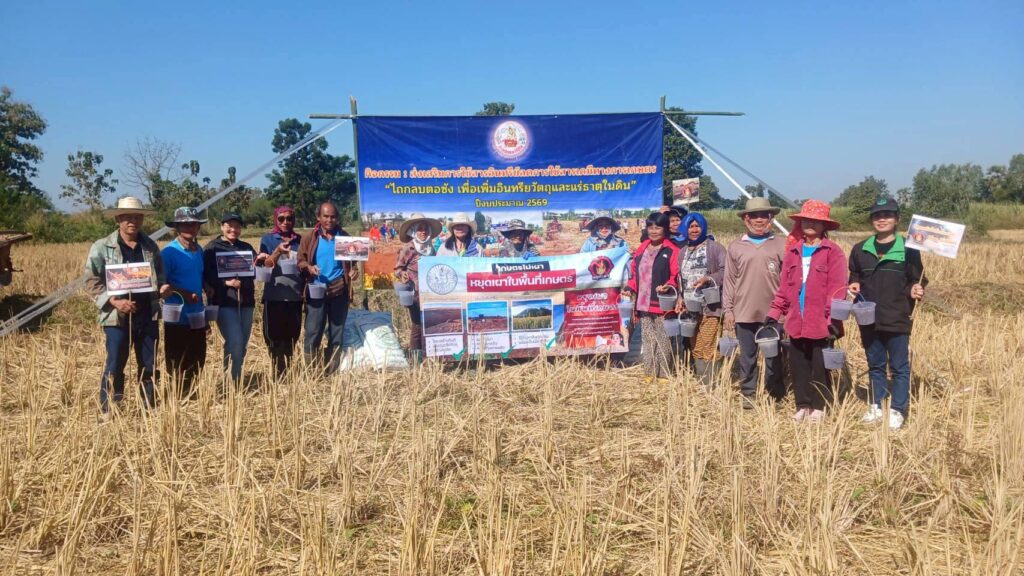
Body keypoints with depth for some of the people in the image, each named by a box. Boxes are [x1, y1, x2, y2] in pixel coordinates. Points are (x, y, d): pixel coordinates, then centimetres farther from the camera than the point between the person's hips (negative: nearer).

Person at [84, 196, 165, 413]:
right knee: (114, 366, -1)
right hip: (117, 316, -4)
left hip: (147, 315, 4)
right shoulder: (102, 247, -2)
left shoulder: (150, 246, 10)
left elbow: (161, 278, 18)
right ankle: (108, 412, 9)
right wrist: (115, 302, -16)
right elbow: (92, 282, -4)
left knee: (149, 366, 10)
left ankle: (150, 409, 21)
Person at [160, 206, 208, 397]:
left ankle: (189, 395, 27)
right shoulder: (169, 252, -11)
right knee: (178, 365, 2)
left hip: (197, 315, 7)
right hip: (177, 317, -7)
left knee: (197, 361, 14)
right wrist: (184, 294, -20)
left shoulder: (199, 250, 10)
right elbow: (160, 284, -12)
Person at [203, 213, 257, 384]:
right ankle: (232, 380, -5)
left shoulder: (246, 247, 16)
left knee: (243, 344, 9)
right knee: (235, 342, -16)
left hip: (246, 301, 5)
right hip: (224, 302, -5)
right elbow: (207, 275, -7)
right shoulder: (212, 248, 2)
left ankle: (235, 378, 21)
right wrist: (226, 282, -20)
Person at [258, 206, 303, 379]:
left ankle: (288, 370, 18)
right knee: (275, 337, 1)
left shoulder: (299, 240, 9)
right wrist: (278, 251, -28)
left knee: (292, 336, 8)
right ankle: (278, 374, 7)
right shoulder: (268, 239, 1)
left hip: (295, 296, 3)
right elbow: (266, 265, -11)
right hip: (274, 296, -3)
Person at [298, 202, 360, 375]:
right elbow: (300, 261, 4)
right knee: (312, 333, -3)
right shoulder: (309, 239, 3)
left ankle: (332, 374, 19)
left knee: (337, 335, 9)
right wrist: (308, 267, -18)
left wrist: (354, 271, -8)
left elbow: (352, 260, 14)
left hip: (339, 290, 2)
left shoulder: (345, 238, 7)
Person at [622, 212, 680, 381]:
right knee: (647, 340, 13)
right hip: (643, 305, 6)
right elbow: (634, 273, 19)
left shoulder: (672, 251, -5)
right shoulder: (641, 249, 14)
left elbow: (676, 275, -9)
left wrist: (669, 285, -26)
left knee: (663, 341, -2)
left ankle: (663, 375, 7)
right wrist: (630, 288, 5)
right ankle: (650, 373, 21)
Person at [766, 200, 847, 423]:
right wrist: (774, 313, 5)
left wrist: (833, 319, -16)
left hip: (821, 324, -4)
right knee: (798, 367, 10)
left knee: (820, 367, 7)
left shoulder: (833, 252, -5)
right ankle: (803, 405, 24)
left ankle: (819, 407, 22)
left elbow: (836, 289, -10)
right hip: (796, 323, 4)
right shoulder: (793, 251, 10)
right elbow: (784, 286, 10)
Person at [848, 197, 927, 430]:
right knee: (875, 365, 15)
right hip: (869, 319, 4)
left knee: (899, 367, 5)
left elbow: (917, 279, 1)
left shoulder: (908, 250, -4)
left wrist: (914, 290, -19)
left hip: (897, 319, -4)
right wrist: (854, 285, -2)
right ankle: (877, 406, 26)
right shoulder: (860, 249, 6)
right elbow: (854, 276, 18)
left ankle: (897, 410, 15)